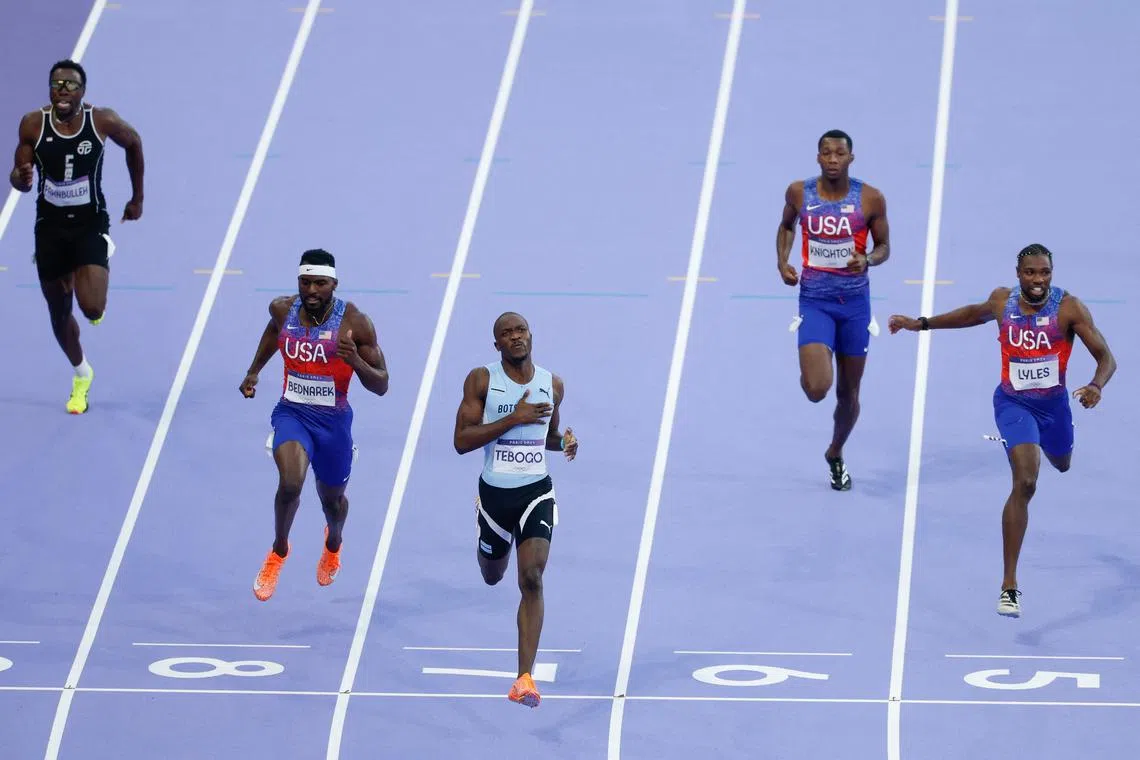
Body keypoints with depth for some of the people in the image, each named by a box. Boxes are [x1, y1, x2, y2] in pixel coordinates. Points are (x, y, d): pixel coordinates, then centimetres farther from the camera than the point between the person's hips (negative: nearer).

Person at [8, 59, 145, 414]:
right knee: (60, 314, 12)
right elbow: (19, 177, -3)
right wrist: (21, 178, -29)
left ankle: (105, 257, 19)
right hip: (50, 227, 2)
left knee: (92, 308, -18)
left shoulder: (102, 121, -13)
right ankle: (81, 374, 41)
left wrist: (138, 198, 14)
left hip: (91, 225, -2)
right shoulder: (33, 125, -10)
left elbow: (133, 143, 8)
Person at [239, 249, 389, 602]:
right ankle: (279, 550, 2)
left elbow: (381, 385, -14)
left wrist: (356, 361, -32)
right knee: (290, 482, -27)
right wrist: (254, 371, 20)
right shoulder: (283, 309, -7)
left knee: (331, 498, 19)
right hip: (291, 413, 1)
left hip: (333, 420, 0)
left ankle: (333, 544, 57)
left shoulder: (354, 322, -17)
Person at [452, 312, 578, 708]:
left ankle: (525, 678, -17)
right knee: (492, 576, 20)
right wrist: (514, 418, -23)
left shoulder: (552, 385, 2)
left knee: (532, 579, -16)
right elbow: (461, 440, -15)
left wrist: (564, 442, -5)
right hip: (494, 492, 0)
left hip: (536, 492, 0)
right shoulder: (481, 380, -8)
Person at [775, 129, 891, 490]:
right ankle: (812, 368, 20)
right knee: (816, 389, -19)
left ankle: (835, 455, 38)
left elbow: (883, 247, 2)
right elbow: (786, 226, 16)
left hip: (854, 301, 1)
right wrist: (782, 261, -1)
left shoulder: (871, 199, -8)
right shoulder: (799, 193, -5)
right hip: (814, 300, -1)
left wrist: (867, 260, -20)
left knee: (848, 391, 12)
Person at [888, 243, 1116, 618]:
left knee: (1061, 464, 32)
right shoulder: (1002, 301, -9)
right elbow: (975, 314, 15)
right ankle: (1009, 586, -22)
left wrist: (1096, 386, -40)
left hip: (1054, 403, 2)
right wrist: (922, 324, 17)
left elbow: (1106, 357, -18)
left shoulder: (1069, 307, -18)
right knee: (1025, 482, -22)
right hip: (1013, 403, -2)